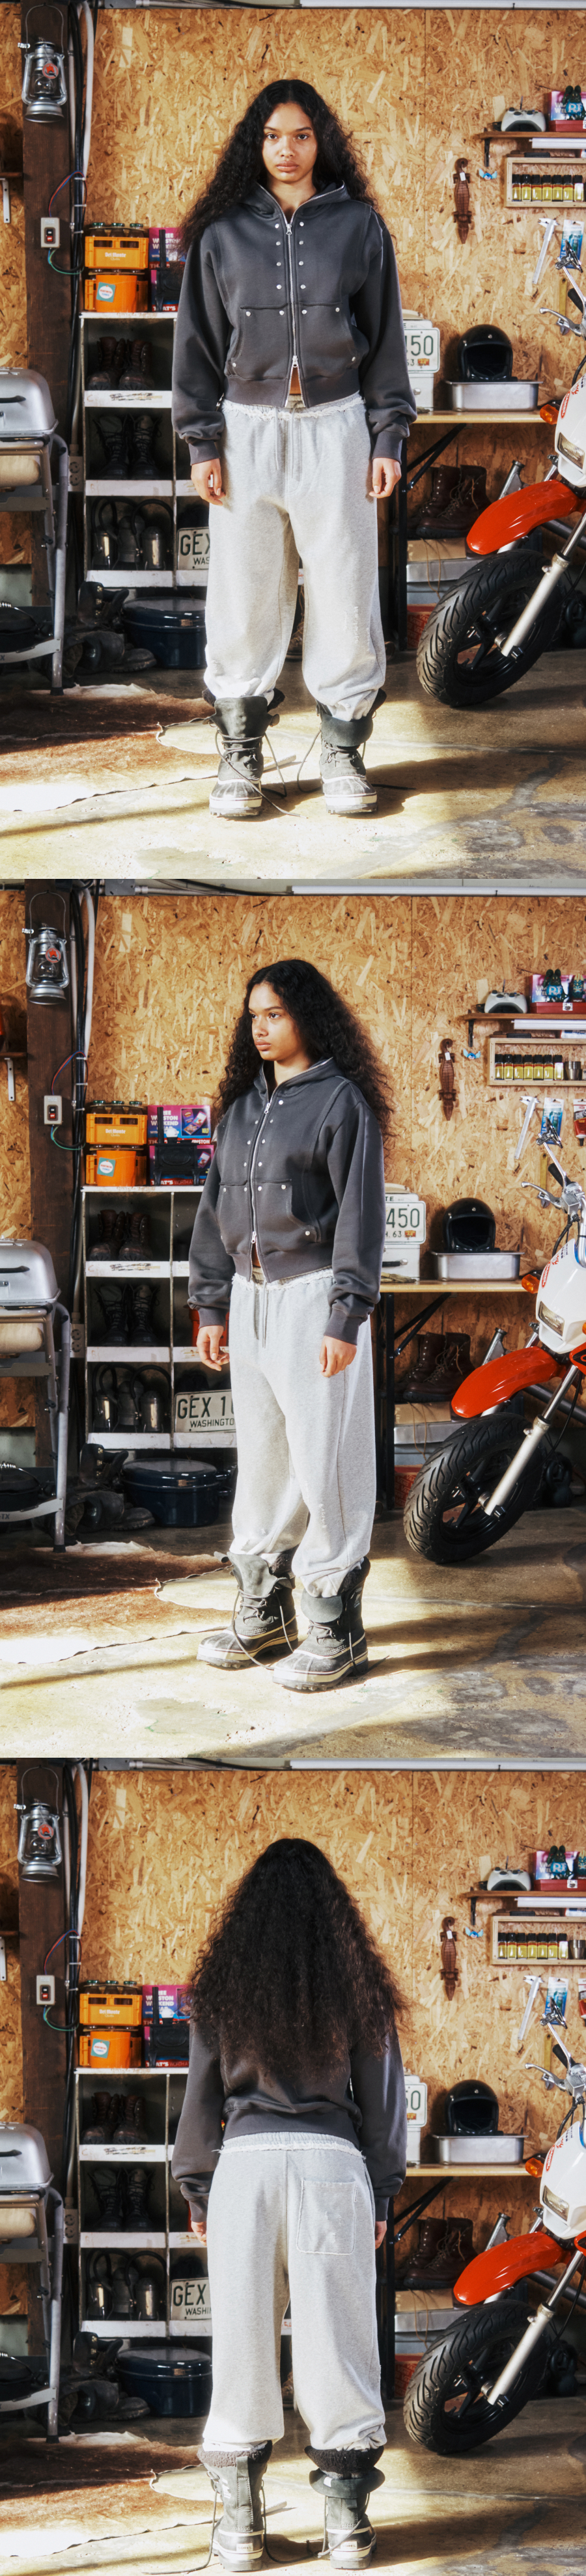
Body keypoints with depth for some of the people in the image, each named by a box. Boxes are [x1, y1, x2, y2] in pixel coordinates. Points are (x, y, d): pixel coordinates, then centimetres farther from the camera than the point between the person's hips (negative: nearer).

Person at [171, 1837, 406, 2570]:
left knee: (243, 2333, 4)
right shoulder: (360, 1985, 7)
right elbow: (383, 2097, 10)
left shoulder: (222, 1986, 6)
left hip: (245, 2162, 0)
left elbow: (201, 2093, 9)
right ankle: (347, 2515, 3)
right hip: (333, 2160, 0)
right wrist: (383, 2193, 17)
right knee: (335, 2330, 2)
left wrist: (196, 2190, 17)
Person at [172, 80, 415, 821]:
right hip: (248, 431, 0)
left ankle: (343, 749, 10)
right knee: (244, 596, 1)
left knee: (344, 592, 0)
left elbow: (386, 336, 7)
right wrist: (201, 444, 1)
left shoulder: (359, 226, 5)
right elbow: (198, 341, 8)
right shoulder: (223, 233, 6)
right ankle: (241, 752, 10)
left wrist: (388, 436, 2)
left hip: (336, 427, 0)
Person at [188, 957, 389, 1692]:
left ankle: (336, 1627, 0)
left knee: (324, 1463, -5)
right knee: (259, 1457, 11)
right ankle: (262, 1612, 19)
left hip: (313, 1295, -7)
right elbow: (216, 1205, 18)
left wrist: (345, 1318, -15)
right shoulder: (244, 1104, 14)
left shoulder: (341, 1100, -7)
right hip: (251, 1296, 7)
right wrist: (211, 1305, 14)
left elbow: (360, 1212, -11)